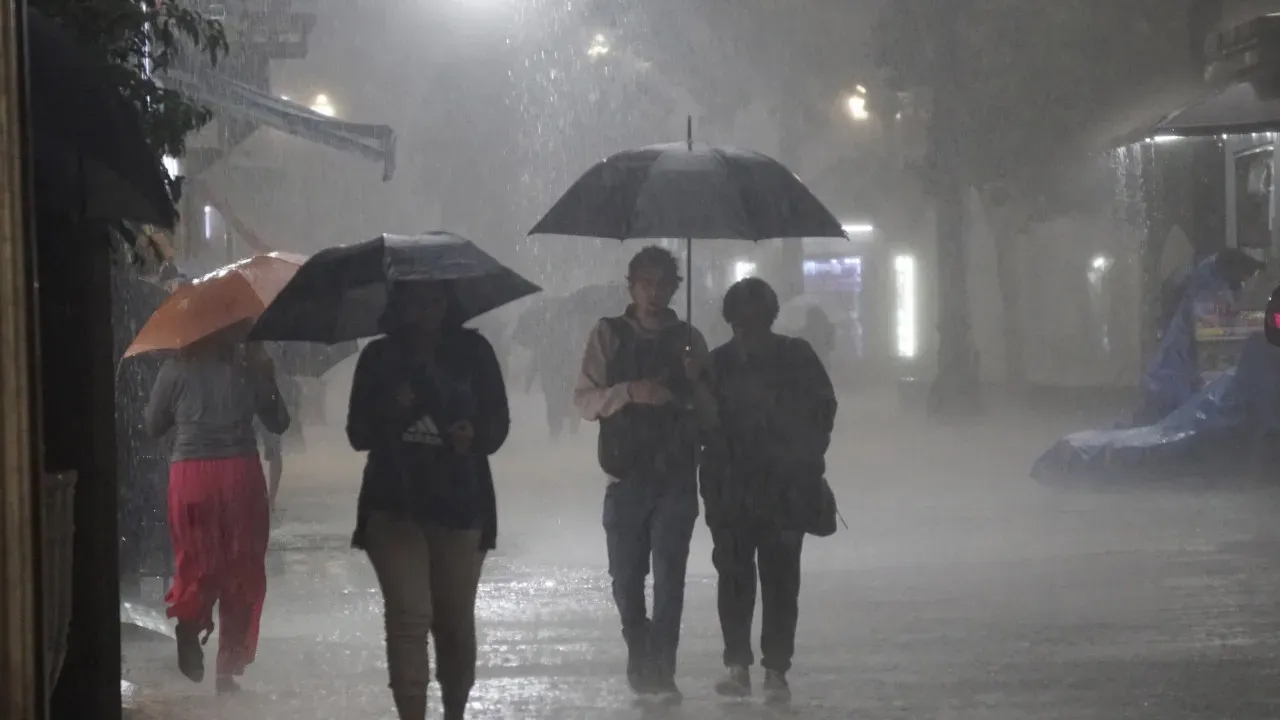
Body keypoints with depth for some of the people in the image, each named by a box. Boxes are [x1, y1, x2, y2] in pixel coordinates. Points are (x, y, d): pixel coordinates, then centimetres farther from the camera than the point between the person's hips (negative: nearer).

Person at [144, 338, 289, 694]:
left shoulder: (175, 372, 1)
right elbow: (279, 423, 11)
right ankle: (229, 667, 5)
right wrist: (266, 375, 21)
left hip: (191, 478, 0)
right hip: (240, 474, 0)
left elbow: (153, 426, 11)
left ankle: (190, 621, -21)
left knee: (198, 565, 11)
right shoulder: (248, 368, 2)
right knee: (242, 571, 8)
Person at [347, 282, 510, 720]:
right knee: (408, 617, -10)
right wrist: (389, 413, -16)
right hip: (394, 506, 0)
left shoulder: (472, 351, 2)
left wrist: (475, 434, -20)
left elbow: (498, 422, 3)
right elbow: (358, 434, 4)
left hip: (460, 504, 1)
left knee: (456, 621, 9)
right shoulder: (378, 357, 3)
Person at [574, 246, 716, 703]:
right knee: (627, 579, 3)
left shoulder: (689, 340, 10)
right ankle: (639, 657, 25)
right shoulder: (609, 335, 6)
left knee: (669, 576, -9)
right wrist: (630, 392, -17)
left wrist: (696, 383, -9)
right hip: (627, 476, 0)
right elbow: (584, 401, -2)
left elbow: (710, 417, 11)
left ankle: (661, 670, -8)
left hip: (677, 478, 0)